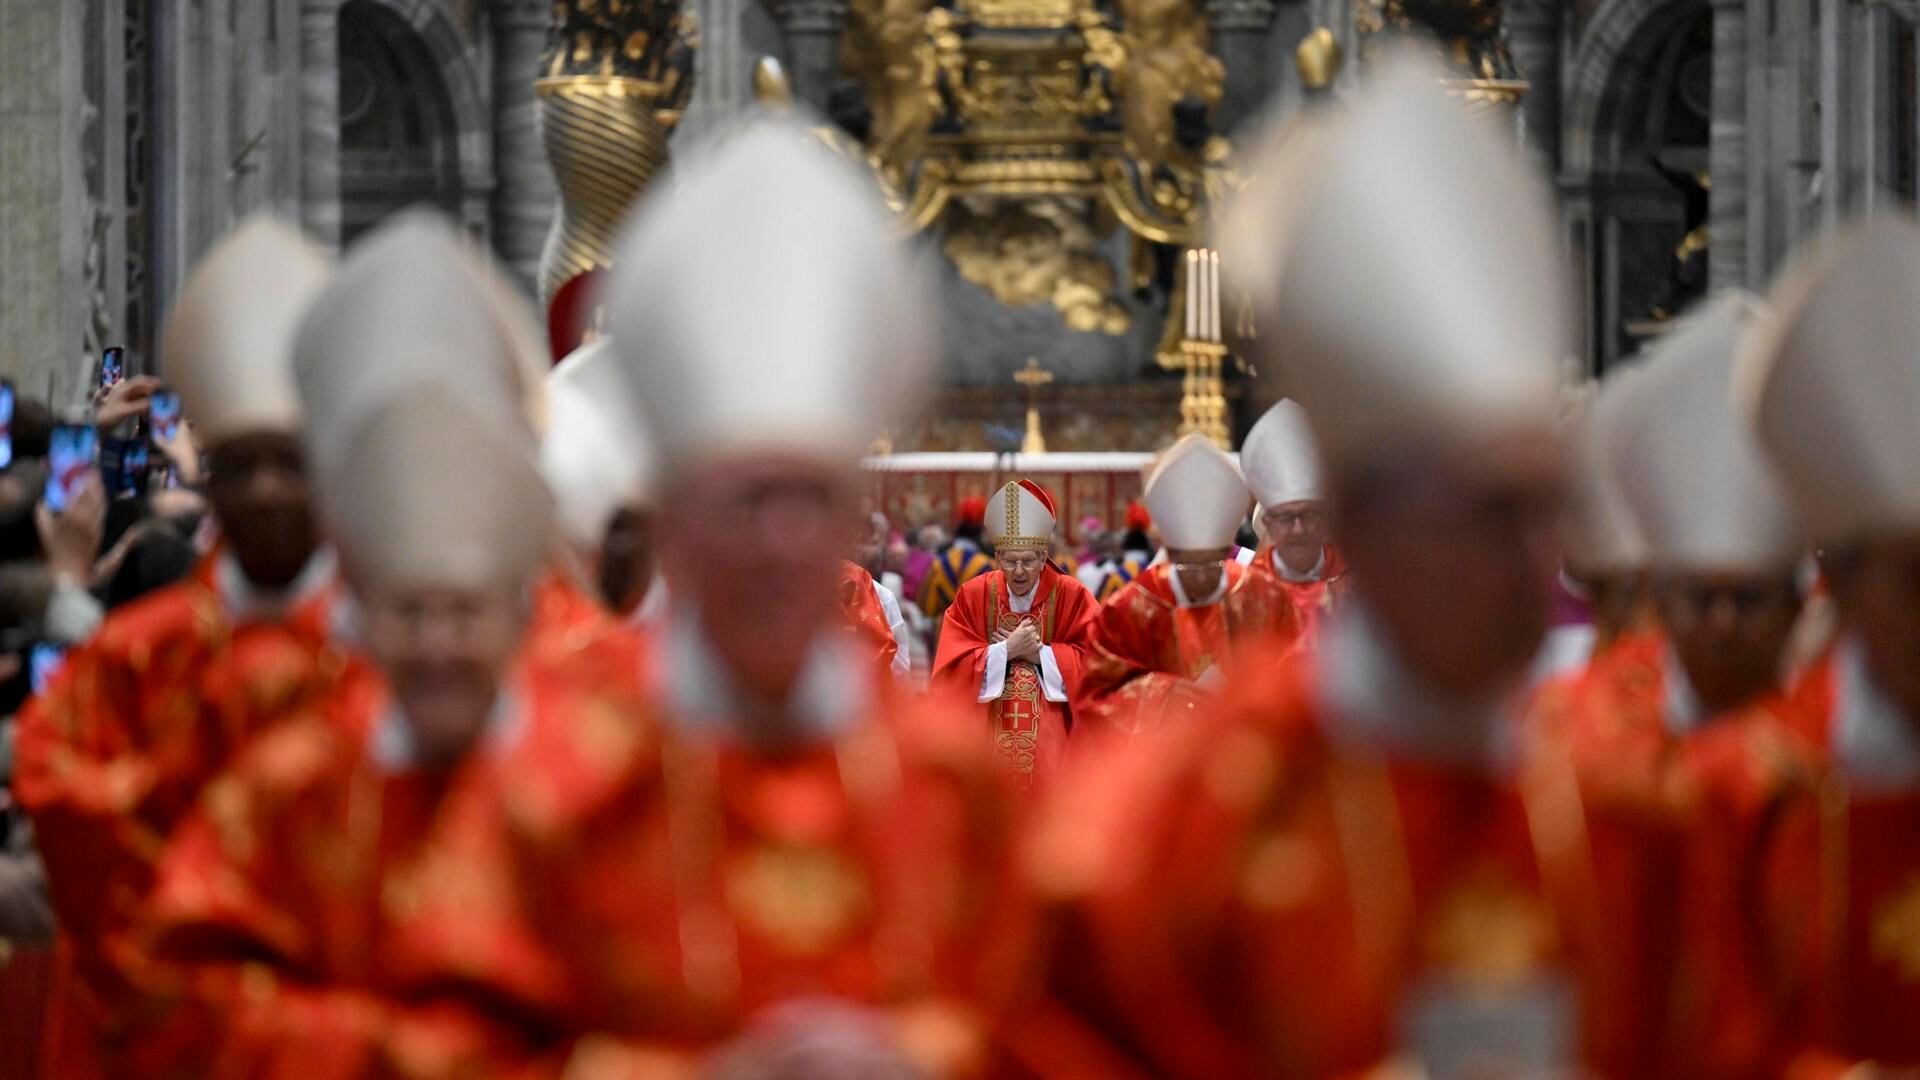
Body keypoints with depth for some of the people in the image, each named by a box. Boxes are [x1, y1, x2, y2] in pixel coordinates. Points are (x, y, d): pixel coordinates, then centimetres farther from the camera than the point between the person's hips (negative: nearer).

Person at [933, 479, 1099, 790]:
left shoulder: (1072, 597, -1)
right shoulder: (973, 597, 1)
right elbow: (952, 667, -4)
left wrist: (1038, 654, -12)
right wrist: (1007, 650, -13)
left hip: (1051, 741, -1)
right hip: (989, 739, 1)